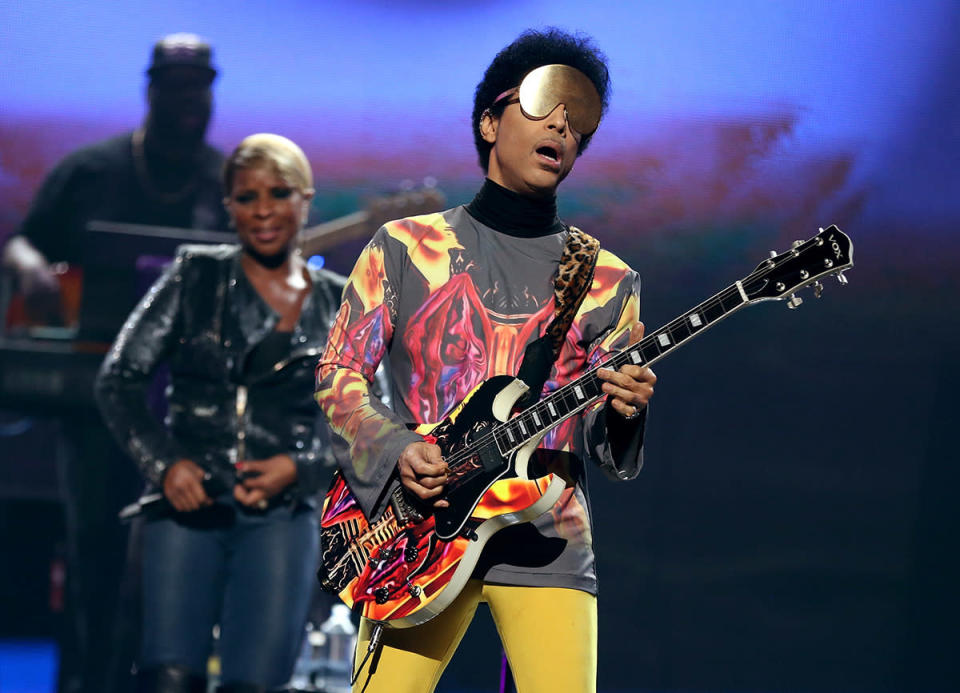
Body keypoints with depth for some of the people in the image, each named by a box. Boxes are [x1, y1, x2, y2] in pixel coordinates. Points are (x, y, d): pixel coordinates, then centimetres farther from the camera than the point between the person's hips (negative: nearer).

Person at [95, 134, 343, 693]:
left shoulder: (339, 306, 11)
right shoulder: (196, 276, 7)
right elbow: (118, 380, 4)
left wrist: (300, 467, -7)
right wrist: (164, 462, -11)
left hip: (283, 515, 1)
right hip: (191, 502, -1)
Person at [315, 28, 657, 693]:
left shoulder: (608, 281, 11)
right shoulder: (406, 246, 8)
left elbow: (605, 442, 9)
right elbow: (339, 373, 8)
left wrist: (622, 412, -14)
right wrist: (395, 450, -10)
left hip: (548, 545, 1)